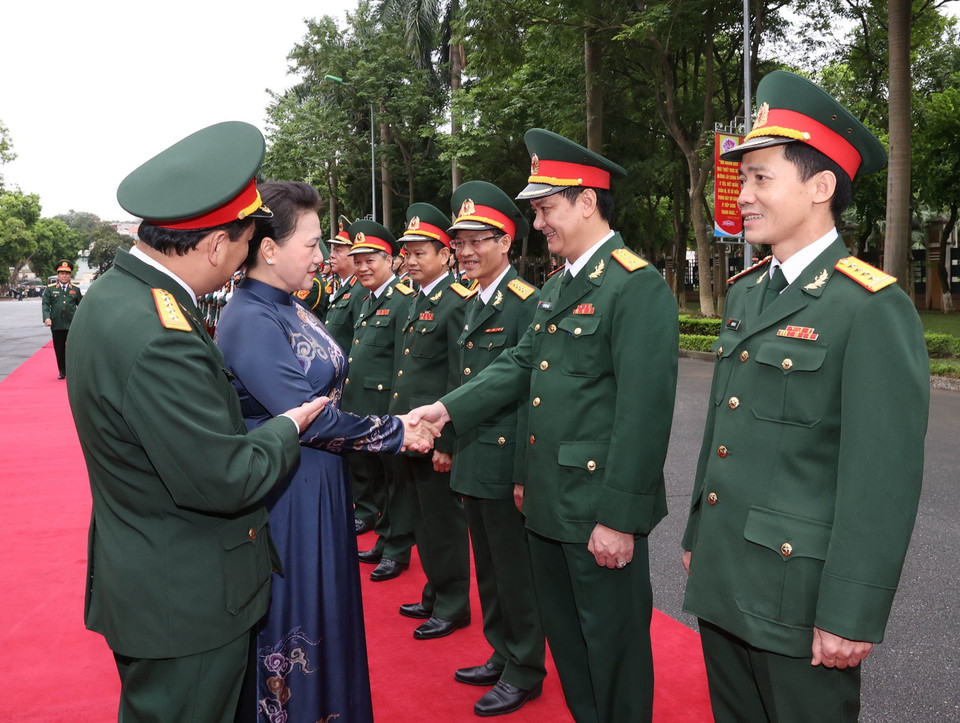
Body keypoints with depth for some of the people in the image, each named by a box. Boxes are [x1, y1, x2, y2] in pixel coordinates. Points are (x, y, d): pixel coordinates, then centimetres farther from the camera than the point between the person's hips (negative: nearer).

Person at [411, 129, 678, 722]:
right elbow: (520, 364, 14)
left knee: (613, 646, 8)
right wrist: (449, 409, 3)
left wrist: (620, 517, -21)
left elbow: (645, 410, -21)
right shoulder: (557, 288, 13)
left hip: (600, 510, -9)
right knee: (564, 634, 22)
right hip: (548, 499, 9)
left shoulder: (637, 286, -17)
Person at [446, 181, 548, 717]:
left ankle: (525, 672, 23)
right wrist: (450, 442, 17)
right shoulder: (474, 304, 13)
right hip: (474, 461, 9)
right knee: (489, 567, 20)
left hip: (505, 461, -9)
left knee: (515, 568, 5)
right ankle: (501, 655, 36)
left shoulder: (527, 303, -15)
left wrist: (525, 473, -20)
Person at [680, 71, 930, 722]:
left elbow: (884, 479, -18)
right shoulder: (747, 292, 8)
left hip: (798, 596, -7)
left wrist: (851, 616, -17)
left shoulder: (874, 308, -16)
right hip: (720, 581, 7)